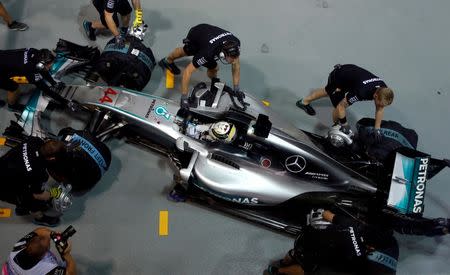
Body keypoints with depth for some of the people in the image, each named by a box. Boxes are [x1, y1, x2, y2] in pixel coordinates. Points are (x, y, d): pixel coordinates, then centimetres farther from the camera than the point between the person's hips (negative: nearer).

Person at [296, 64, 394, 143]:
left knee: (327, 91, 29)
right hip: (336, 76, -7)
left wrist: (377, 129, -8)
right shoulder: (361, 92, -45)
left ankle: (304, 102, 54)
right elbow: (341, 106, -33)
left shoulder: (383, 90, -25)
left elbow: (380, 109, -7)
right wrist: (345, 125, -23)